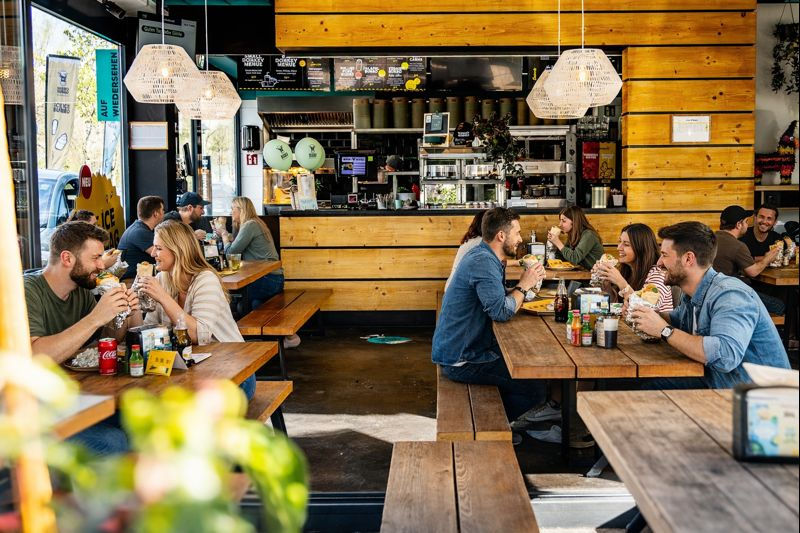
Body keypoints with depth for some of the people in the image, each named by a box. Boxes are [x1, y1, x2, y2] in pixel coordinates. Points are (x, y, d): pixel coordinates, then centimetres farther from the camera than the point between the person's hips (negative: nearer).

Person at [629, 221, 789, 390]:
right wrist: (653, 316, 3)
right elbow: (677, 318, 26)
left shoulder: (729, 295, -23)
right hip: (717, 383, 8)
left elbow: (726, 356, -37)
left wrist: (664, 330, -28)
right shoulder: (693, 295, 5)